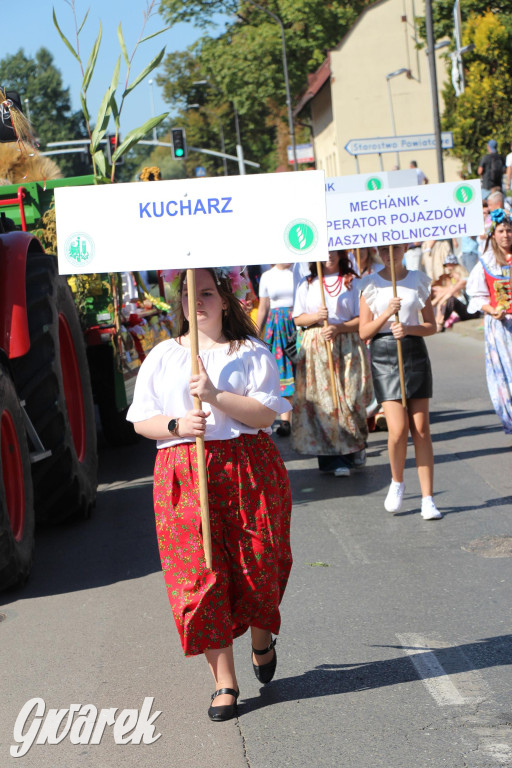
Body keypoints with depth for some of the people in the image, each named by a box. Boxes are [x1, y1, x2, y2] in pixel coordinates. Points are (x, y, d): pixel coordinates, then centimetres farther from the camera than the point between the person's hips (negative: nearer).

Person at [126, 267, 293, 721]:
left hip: (249, 471, -1)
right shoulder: (163, 357, 12)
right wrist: (178, 425, -11)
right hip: (183, 475, 1)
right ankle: (225, 682, 3)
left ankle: (262, 640, 35)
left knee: (258, 566, 1)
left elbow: (266, 414, -5)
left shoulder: (251, 353, 6)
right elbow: (141, 420, 9)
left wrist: (215, 396, -17)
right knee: (200, 576, -5)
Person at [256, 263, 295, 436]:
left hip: (298, 324, -2)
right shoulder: (267, 276, 10)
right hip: (276, 327, 2)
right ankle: (285, 419, -2)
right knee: (281, 368, -4)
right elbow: (263, 308, 14)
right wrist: (256, 336, 13)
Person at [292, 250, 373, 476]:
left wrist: (339, 327, -14)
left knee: (349, 398, -3)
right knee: (322, 401, -7)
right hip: (316, 347, 1)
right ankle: (332, 459, -5)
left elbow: (362, 318, 2)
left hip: (347, 346, -1)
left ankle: (355, 448, 20)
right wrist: (316, 317, -11)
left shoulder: (352, 282, 6)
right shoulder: (307, 284, 11)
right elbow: (297, 319, 9)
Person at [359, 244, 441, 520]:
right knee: (398, 429, -12)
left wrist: (409, 328, -11)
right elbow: (364, 332, 2)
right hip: (383, 354, -1)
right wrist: (386, 314, -13)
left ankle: (428, 499, 3)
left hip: (415, 351, 1)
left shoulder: (418, 280, 7)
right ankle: (397, 482, 16)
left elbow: (431, 325, 8)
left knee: (421, 428, -1)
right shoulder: (371, 285, 3)